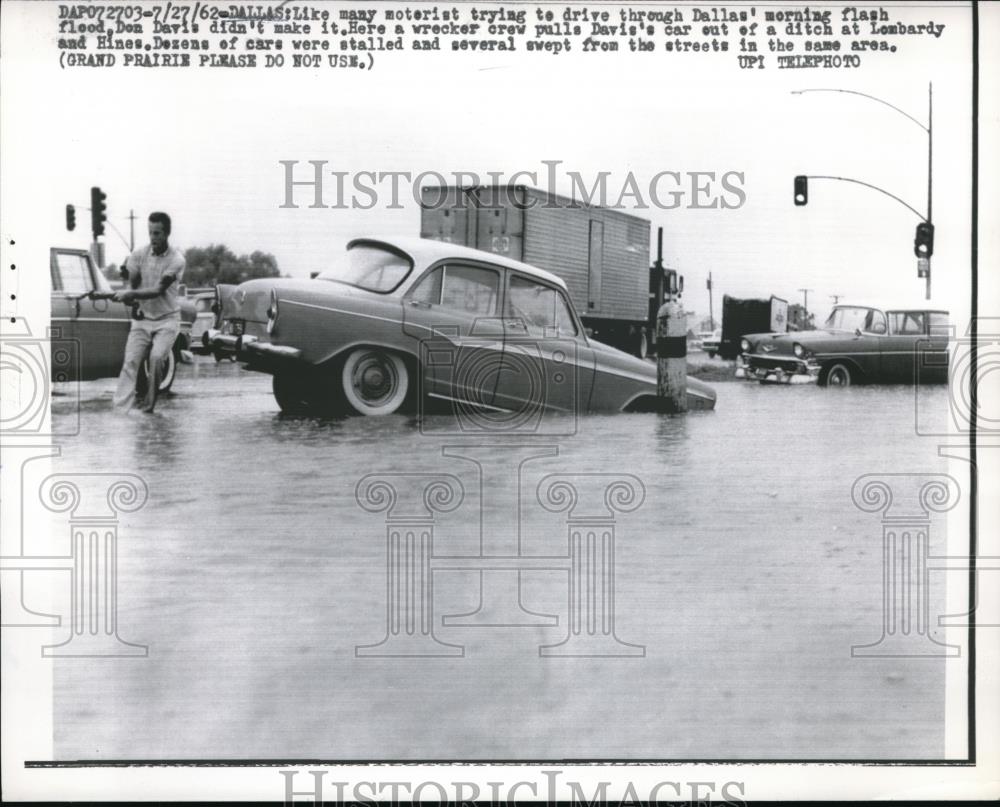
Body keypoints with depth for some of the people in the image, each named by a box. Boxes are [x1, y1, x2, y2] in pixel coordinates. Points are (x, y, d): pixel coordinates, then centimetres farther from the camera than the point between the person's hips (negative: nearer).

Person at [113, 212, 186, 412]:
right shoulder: (138, 255, -1)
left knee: (156, 357, -21)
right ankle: (122, 406, -17)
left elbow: (159, 290, -19)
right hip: (142, 318, 3)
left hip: (167, 319, -3)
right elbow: (132, 285, 2)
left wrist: (131, 294, -28)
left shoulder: (176, 260, -12)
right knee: (131, 361, -12)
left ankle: (149, 404, -9)